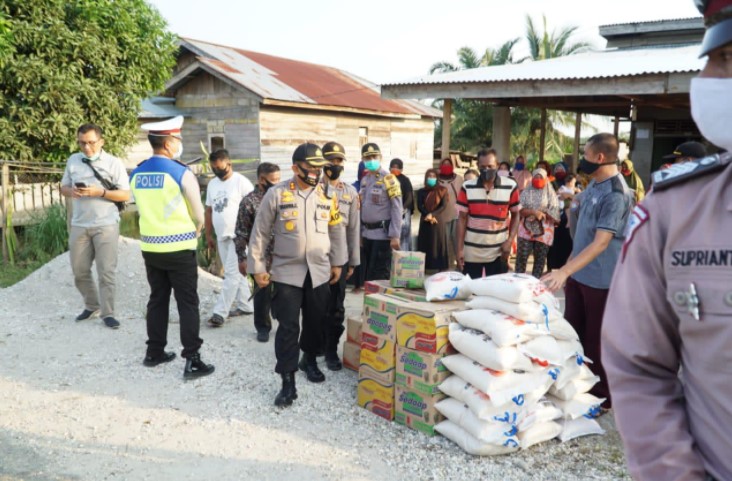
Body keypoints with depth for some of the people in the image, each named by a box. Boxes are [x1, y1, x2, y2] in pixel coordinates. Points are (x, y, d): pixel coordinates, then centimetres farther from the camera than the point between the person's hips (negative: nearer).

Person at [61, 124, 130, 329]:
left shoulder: (114, 163, -5)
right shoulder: (73, 160, 8)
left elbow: (126, 195, -7)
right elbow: (63, 187, 15)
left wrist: (100, 192, -20)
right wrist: (71, 191, -9)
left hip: (106, 225, -4)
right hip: (79, 225, 4)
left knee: (106, 271, -3)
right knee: (79, 271, 11)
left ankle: (107, 313, 6)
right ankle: (92, 305, 30)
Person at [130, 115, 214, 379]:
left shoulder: (136, 174, 4)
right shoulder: (182, 173, -14)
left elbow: (143, 209, 11)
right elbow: (198, 215, -6)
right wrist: (194, 233, 14)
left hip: (150, 247, 6)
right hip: (179, 249, -6)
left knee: (157, 299, 17)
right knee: (187, 304, 0)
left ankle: (154, 352, 27)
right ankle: (192, 361, 2)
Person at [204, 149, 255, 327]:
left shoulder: (241, 182, -9)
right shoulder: (212, 184, 12)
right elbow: (209, 210, 17)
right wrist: (208, 235, 16)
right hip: (221, 236, 7)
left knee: (231, 274, -7)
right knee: (235, 273, 13)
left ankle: (220, 312, -5)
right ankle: (246, 305, 23)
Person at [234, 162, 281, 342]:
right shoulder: (249, 201, -8)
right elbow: (241, 233, -6)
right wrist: (242, 258, -7)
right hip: (261, 257, -4)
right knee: (263, 292, 6)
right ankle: (263, 327, 21)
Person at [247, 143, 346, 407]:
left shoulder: (327, 195, 3)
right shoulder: (277, 194, -7)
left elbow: (335, 231, 13)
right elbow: (260, 233, -3)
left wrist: (336, 262, 12)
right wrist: (257, 267, -4)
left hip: (319, 272, 3)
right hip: (286, 272, -3)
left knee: (316, 321, 14)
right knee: (288, 327, -4)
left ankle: (310, 360, 40)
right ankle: (288, 382, 4)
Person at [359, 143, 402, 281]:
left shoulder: (388, 179, -10)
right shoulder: (364, 180, 11)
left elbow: (397, 209, -13)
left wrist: (395, 236, -17)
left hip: (382, 234, -7)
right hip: (366, 233, 7)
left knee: (379, 276, -1)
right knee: (365, 273, 14)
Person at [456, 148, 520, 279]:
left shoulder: (510, 186, -4)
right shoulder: (467, 187, -3)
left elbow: (515, 215, 5)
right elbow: (462, 219, 0)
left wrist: (510, 240, -7)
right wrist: (459, 249, -3)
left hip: (498, 252, 0)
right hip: (471, 252, 1)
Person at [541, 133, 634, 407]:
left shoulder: (616, 194, -22)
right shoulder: (594, 184, 6)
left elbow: (601, 242, -29)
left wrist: (564, 271, -37)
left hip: (600, 280, -9)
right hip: (578, 273, 9)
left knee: (596, 341, 5)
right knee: (572, 333, 18)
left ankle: (602, 396, 23)